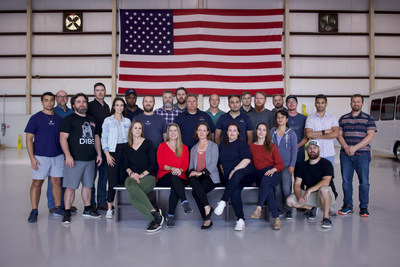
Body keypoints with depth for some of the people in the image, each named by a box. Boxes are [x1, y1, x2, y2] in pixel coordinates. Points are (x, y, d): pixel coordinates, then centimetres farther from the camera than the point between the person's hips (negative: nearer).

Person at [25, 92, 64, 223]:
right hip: (40, 157, -3)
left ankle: (58, 208, 18)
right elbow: (29, 139, -4)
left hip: (57, 156, 4)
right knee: (37, 183, 0)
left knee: (57, 182, 8)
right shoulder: (35, 118, -1)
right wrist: (32, 157, -12)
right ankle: (34, 211, 10)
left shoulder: (59, 118, 10)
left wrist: (65, 155, 9)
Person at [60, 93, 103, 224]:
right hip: (75, 159, -6)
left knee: (88, 185, 14)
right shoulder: (69, 119, -2)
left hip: (90, 159, 6)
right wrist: (68, 155, -19)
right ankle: (67, 212, 6)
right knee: (71, 186, -4)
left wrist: (99, 154, 14)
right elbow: (63, 138, -9)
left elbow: (96, 138, 22)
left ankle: (87, 209, 26)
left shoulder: (92, 120, 17)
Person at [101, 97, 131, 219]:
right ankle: (109, 208, 2)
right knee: (113, 181, -7)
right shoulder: (108, 120, 5)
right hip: (113, 151, -3)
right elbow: (104, 138, 1)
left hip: (125, 151, 3)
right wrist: (107, 154, -8)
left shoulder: (127, 121, 13)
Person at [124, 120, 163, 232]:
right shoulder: (126, 147, 18)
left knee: (131, 196, -33)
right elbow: (126, 165, 15)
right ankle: (154, 213, -34)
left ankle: (154, 219, -24)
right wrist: (131, 173, -7)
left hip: (148, 176, -3)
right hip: (133, 176, 3)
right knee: (131, 186, -36)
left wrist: (141, 175, -10)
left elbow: (153, 164, 0)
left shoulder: (148, 143, 6)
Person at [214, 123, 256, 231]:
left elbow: (247, 159, -7)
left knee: (237, 175, -40)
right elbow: (221, 162, 26)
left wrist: (234, 170, -16)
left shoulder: (242, 144, 7)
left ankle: (223, 202, -41)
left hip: (246, 173, -3)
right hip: (229, 177, 3)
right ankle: (240, 220, -28)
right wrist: (224, 174, 9)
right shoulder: (222, 145, 23)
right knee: (235, 191, -29)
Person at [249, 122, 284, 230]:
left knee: (265, 179, -38)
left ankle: (259, 208, -43)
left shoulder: (272, 146, 14)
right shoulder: (251, 147, 18)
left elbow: (280, 164, 8)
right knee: (268, 189, -33)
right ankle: (277, 218, -33)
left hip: (273, 173, -1)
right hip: (259, 175, 1)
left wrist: (273, 169, -14)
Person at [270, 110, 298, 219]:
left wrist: (292, 165, -8)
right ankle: (280, 209, 18)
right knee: (277, 188, 6)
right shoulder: (272, 132, 8)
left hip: (286, 164, -3)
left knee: (286, 188, -9)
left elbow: (294, 149, -1)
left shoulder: (291, 133, 1)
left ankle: (288, 210, 5)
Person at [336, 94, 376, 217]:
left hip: (362, 154, -2)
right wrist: (346, 147, -10)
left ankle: (363, 207, 10)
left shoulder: (368, 119, 5)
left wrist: (355, 147, -14)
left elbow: (370, 136, -5)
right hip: (345, 155, 2)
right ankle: (347, 205, 16)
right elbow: (339, 135, 9)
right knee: (346, 181, 5)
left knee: (364, 182, -1)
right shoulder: (343, 118, 13)